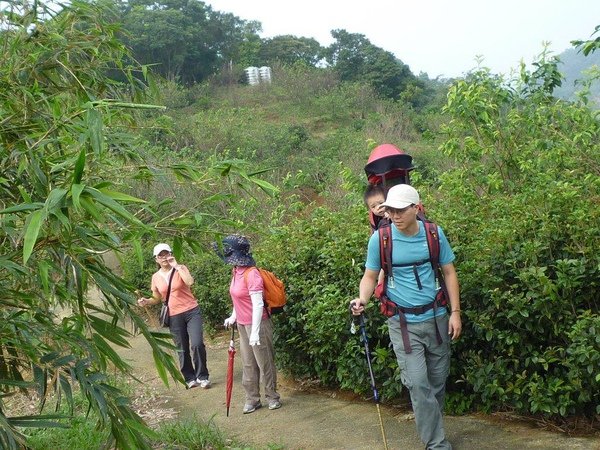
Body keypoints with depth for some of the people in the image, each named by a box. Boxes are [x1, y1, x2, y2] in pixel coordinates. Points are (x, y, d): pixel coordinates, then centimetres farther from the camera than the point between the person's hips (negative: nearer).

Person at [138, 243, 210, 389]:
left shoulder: (180, 269, -5)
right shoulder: (156, 277, 4)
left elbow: (190, 281, -26)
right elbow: (157, 299, 15)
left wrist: (176, 266, -23)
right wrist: (146, 301, -5)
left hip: (192, 312, -3)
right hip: (174, 317, 3)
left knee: (197, 344, -14)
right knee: (182, 350, 10)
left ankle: (202, 376, 0)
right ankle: (190, 378, 24)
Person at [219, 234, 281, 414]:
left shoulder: (251, 274, -22)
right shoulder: (236, 271, 4)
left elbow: (258, 305, -24)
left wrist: (255, 332, -24)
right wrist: (233, 317, 16)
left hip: (257, 324, -9)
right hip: (242, 325, 9)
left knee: (264, 362, 4)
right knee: (248, 363, 14)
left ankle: (272, 396, 19)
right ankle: (252, 399, 23)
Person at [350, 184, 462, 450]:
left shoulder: (434, 233, -3)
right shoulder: (380, 239, -8)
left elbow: (449, 272, 6)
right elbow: (370, 276, 1)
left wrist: (455, 311, 1)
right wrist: (363, 299, -19)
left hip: (436, 318, 3)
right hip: (403, 323, -2)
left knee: (438, 380, 12)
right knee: (418, 384, -9)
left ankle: (432, 427, 31)